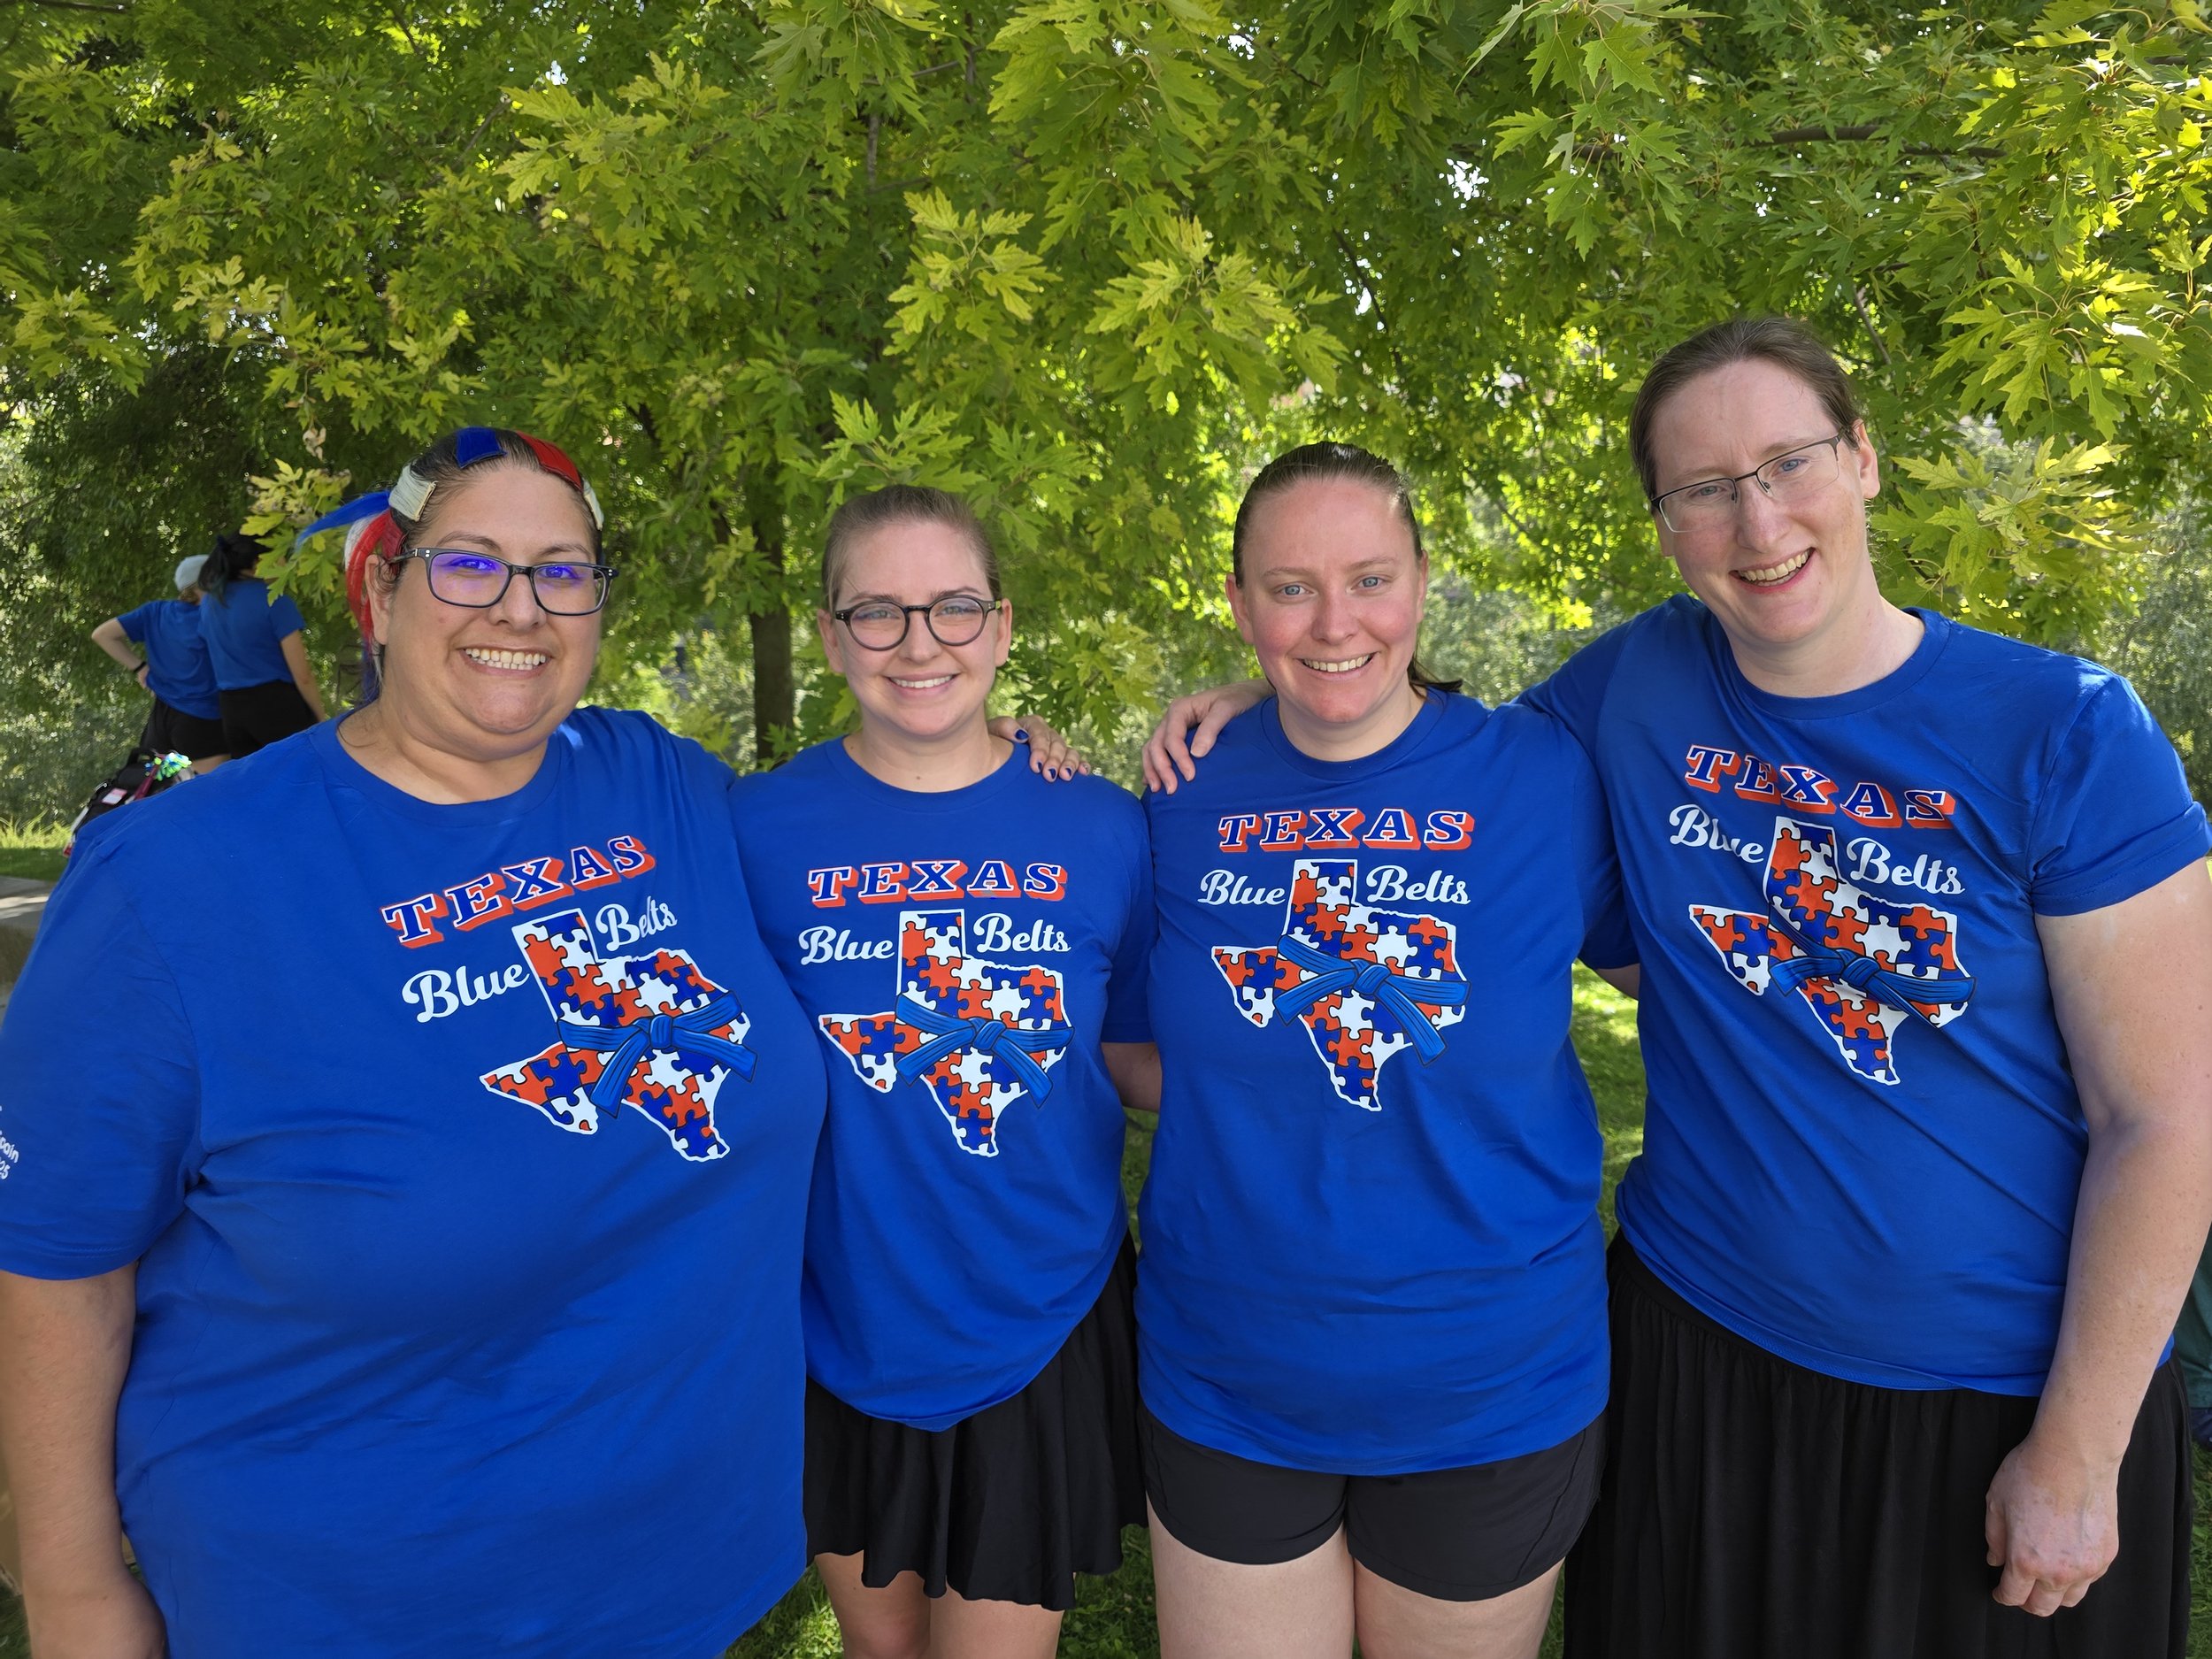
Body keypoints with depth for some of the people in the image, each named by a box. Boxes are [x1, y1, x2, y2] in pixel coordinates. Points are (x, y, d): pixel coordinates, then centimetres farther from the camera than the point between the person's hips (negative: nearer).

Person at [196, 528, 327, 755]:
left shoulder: (210, 603, 11)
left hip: (231, 713, 7)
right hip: (278, 707, -6)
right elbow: (302, 676, -11)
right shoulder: (272, 599, -10)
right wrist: (321, 720, -2)